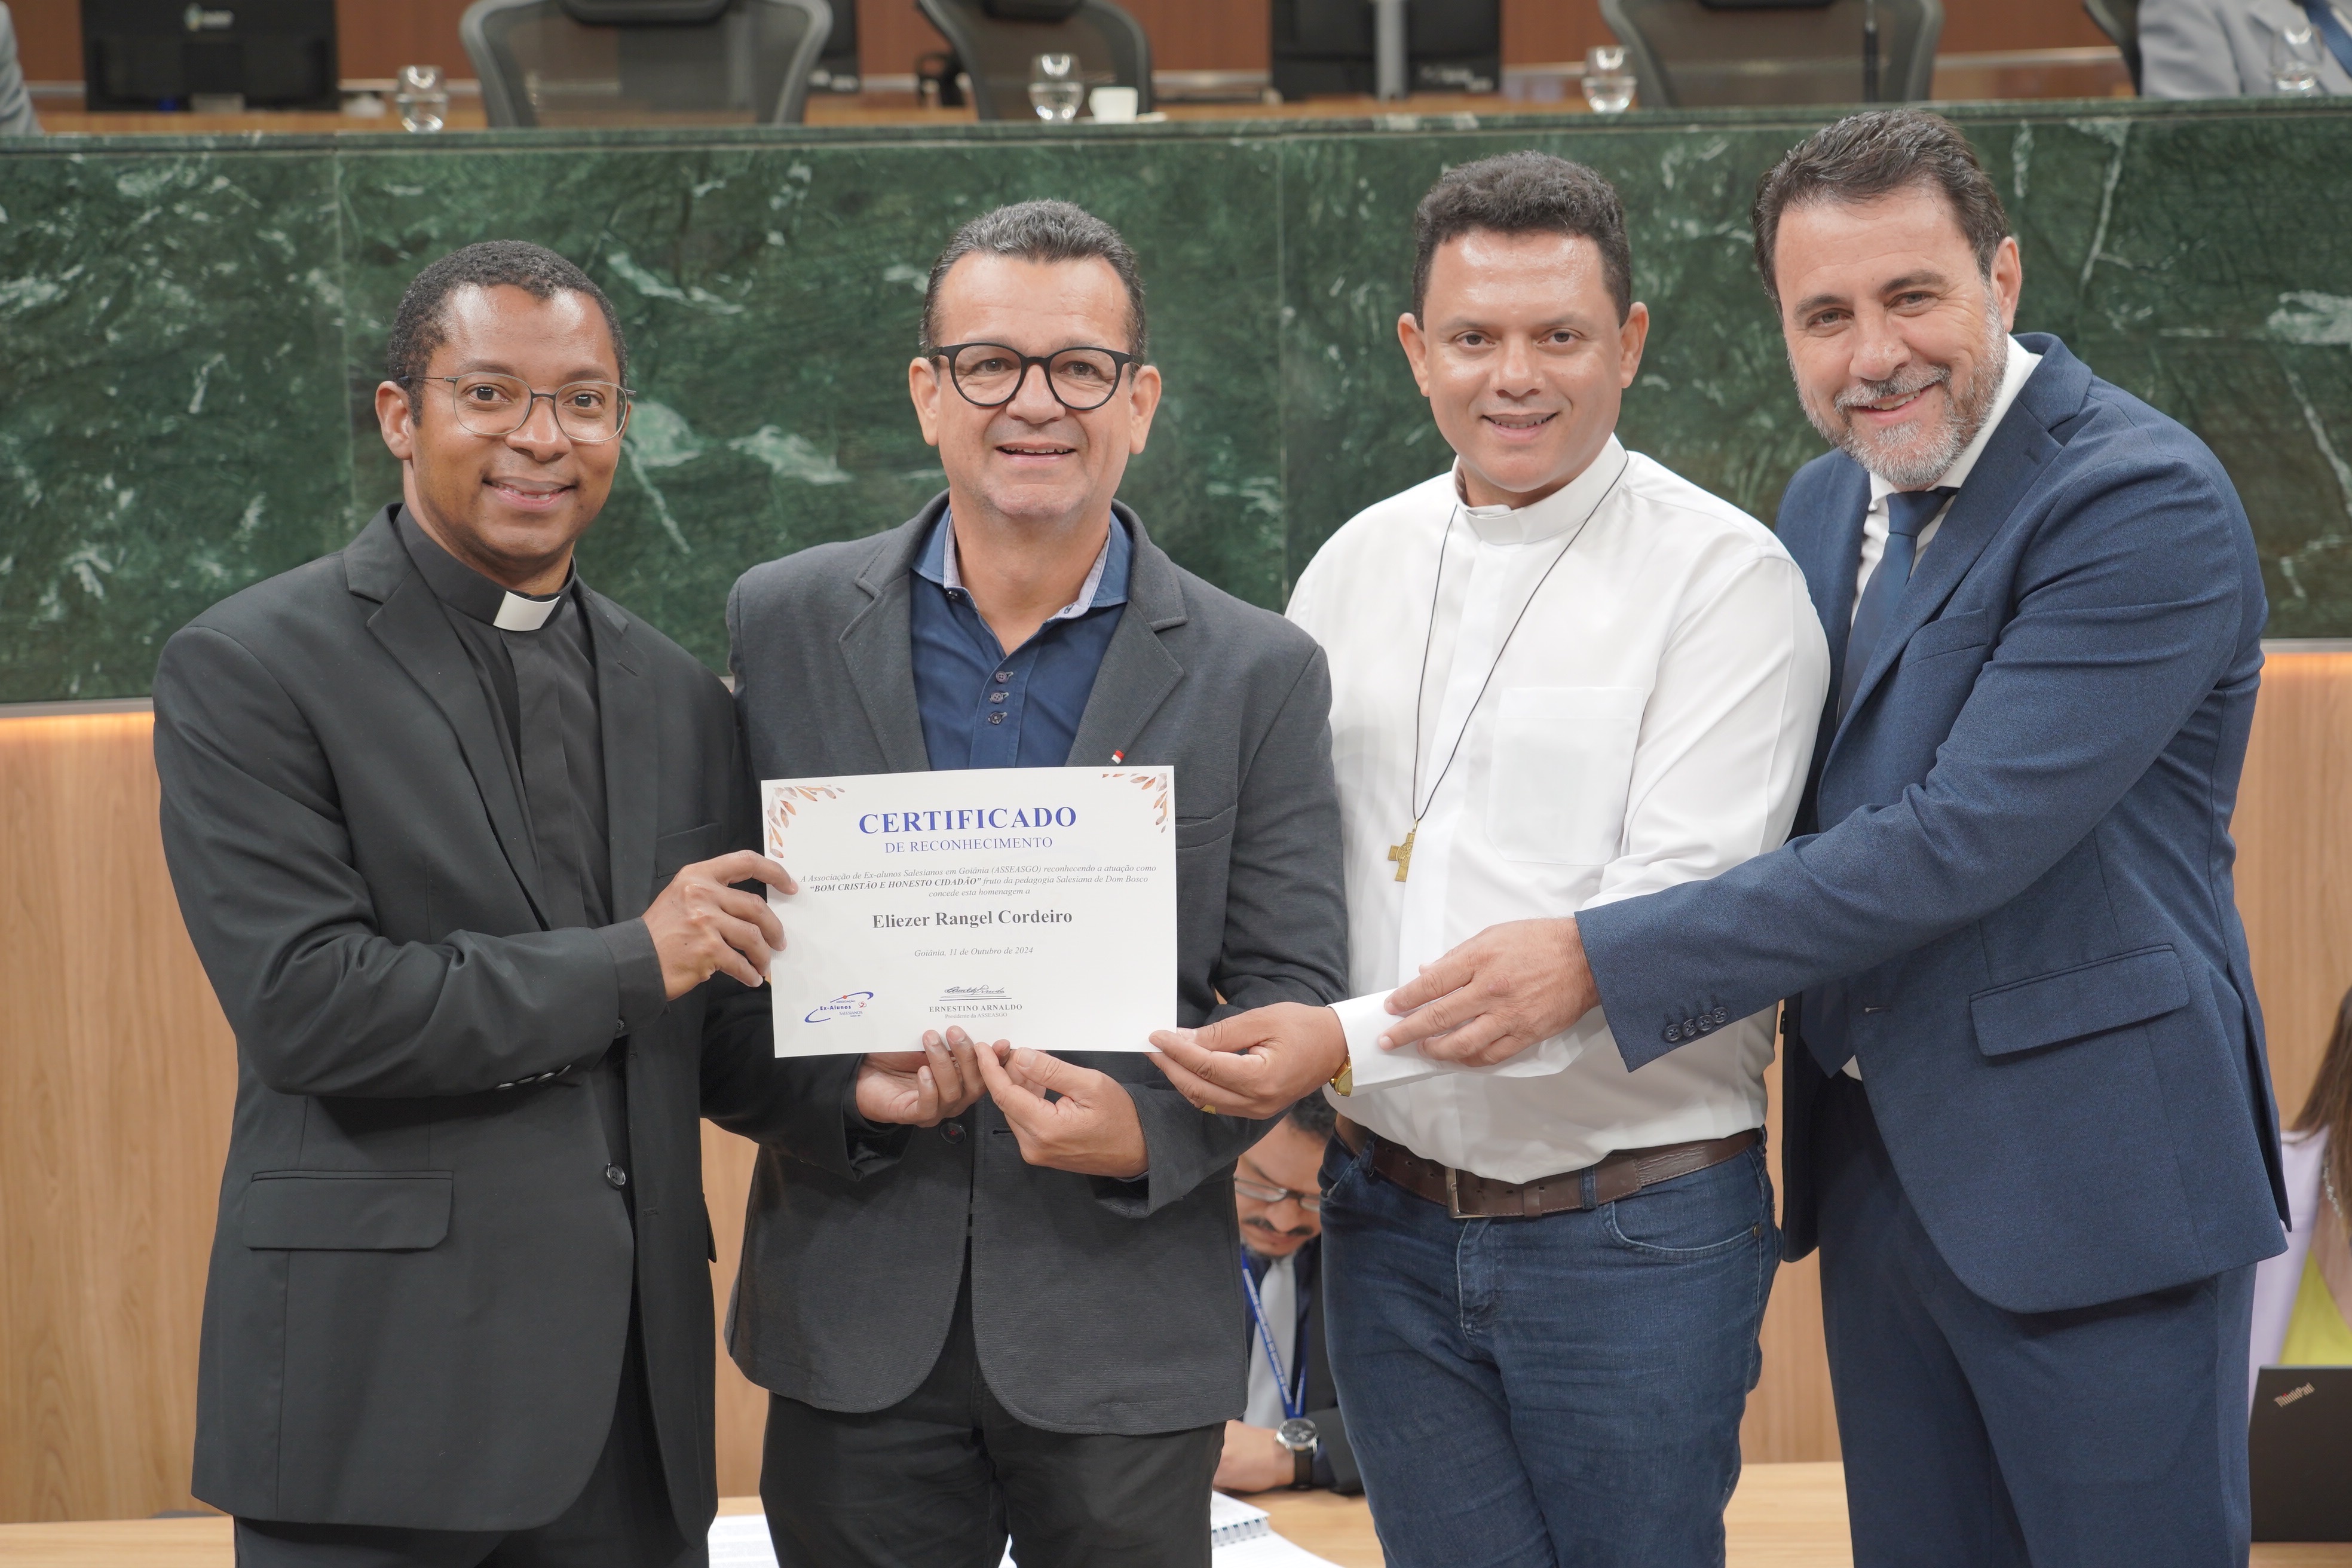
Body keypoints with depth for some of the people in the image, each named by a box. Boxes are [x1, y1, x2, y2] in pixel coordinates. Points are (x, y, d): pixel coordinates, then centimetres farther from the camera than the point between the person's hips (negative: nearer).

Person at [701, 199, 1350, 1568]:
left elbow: (1294, 989, -1)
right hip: (857, 1328, 1)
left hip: (1125, 1336, -1)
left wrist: (1149, 1124, -20)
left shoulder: (1260, 674, 1)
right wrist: (841, 1091, -13)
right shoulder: (785, 625, 4)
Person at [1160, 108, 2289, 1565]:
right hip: (1874, 1160, 8)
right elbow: (1790, 814, 16)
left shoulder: (2145, 501, -16)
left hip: (2096, 1177, -7)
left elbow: (1962, 839, -24)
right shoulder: (1827, 502, 11)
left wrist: (1599, 962, -22)